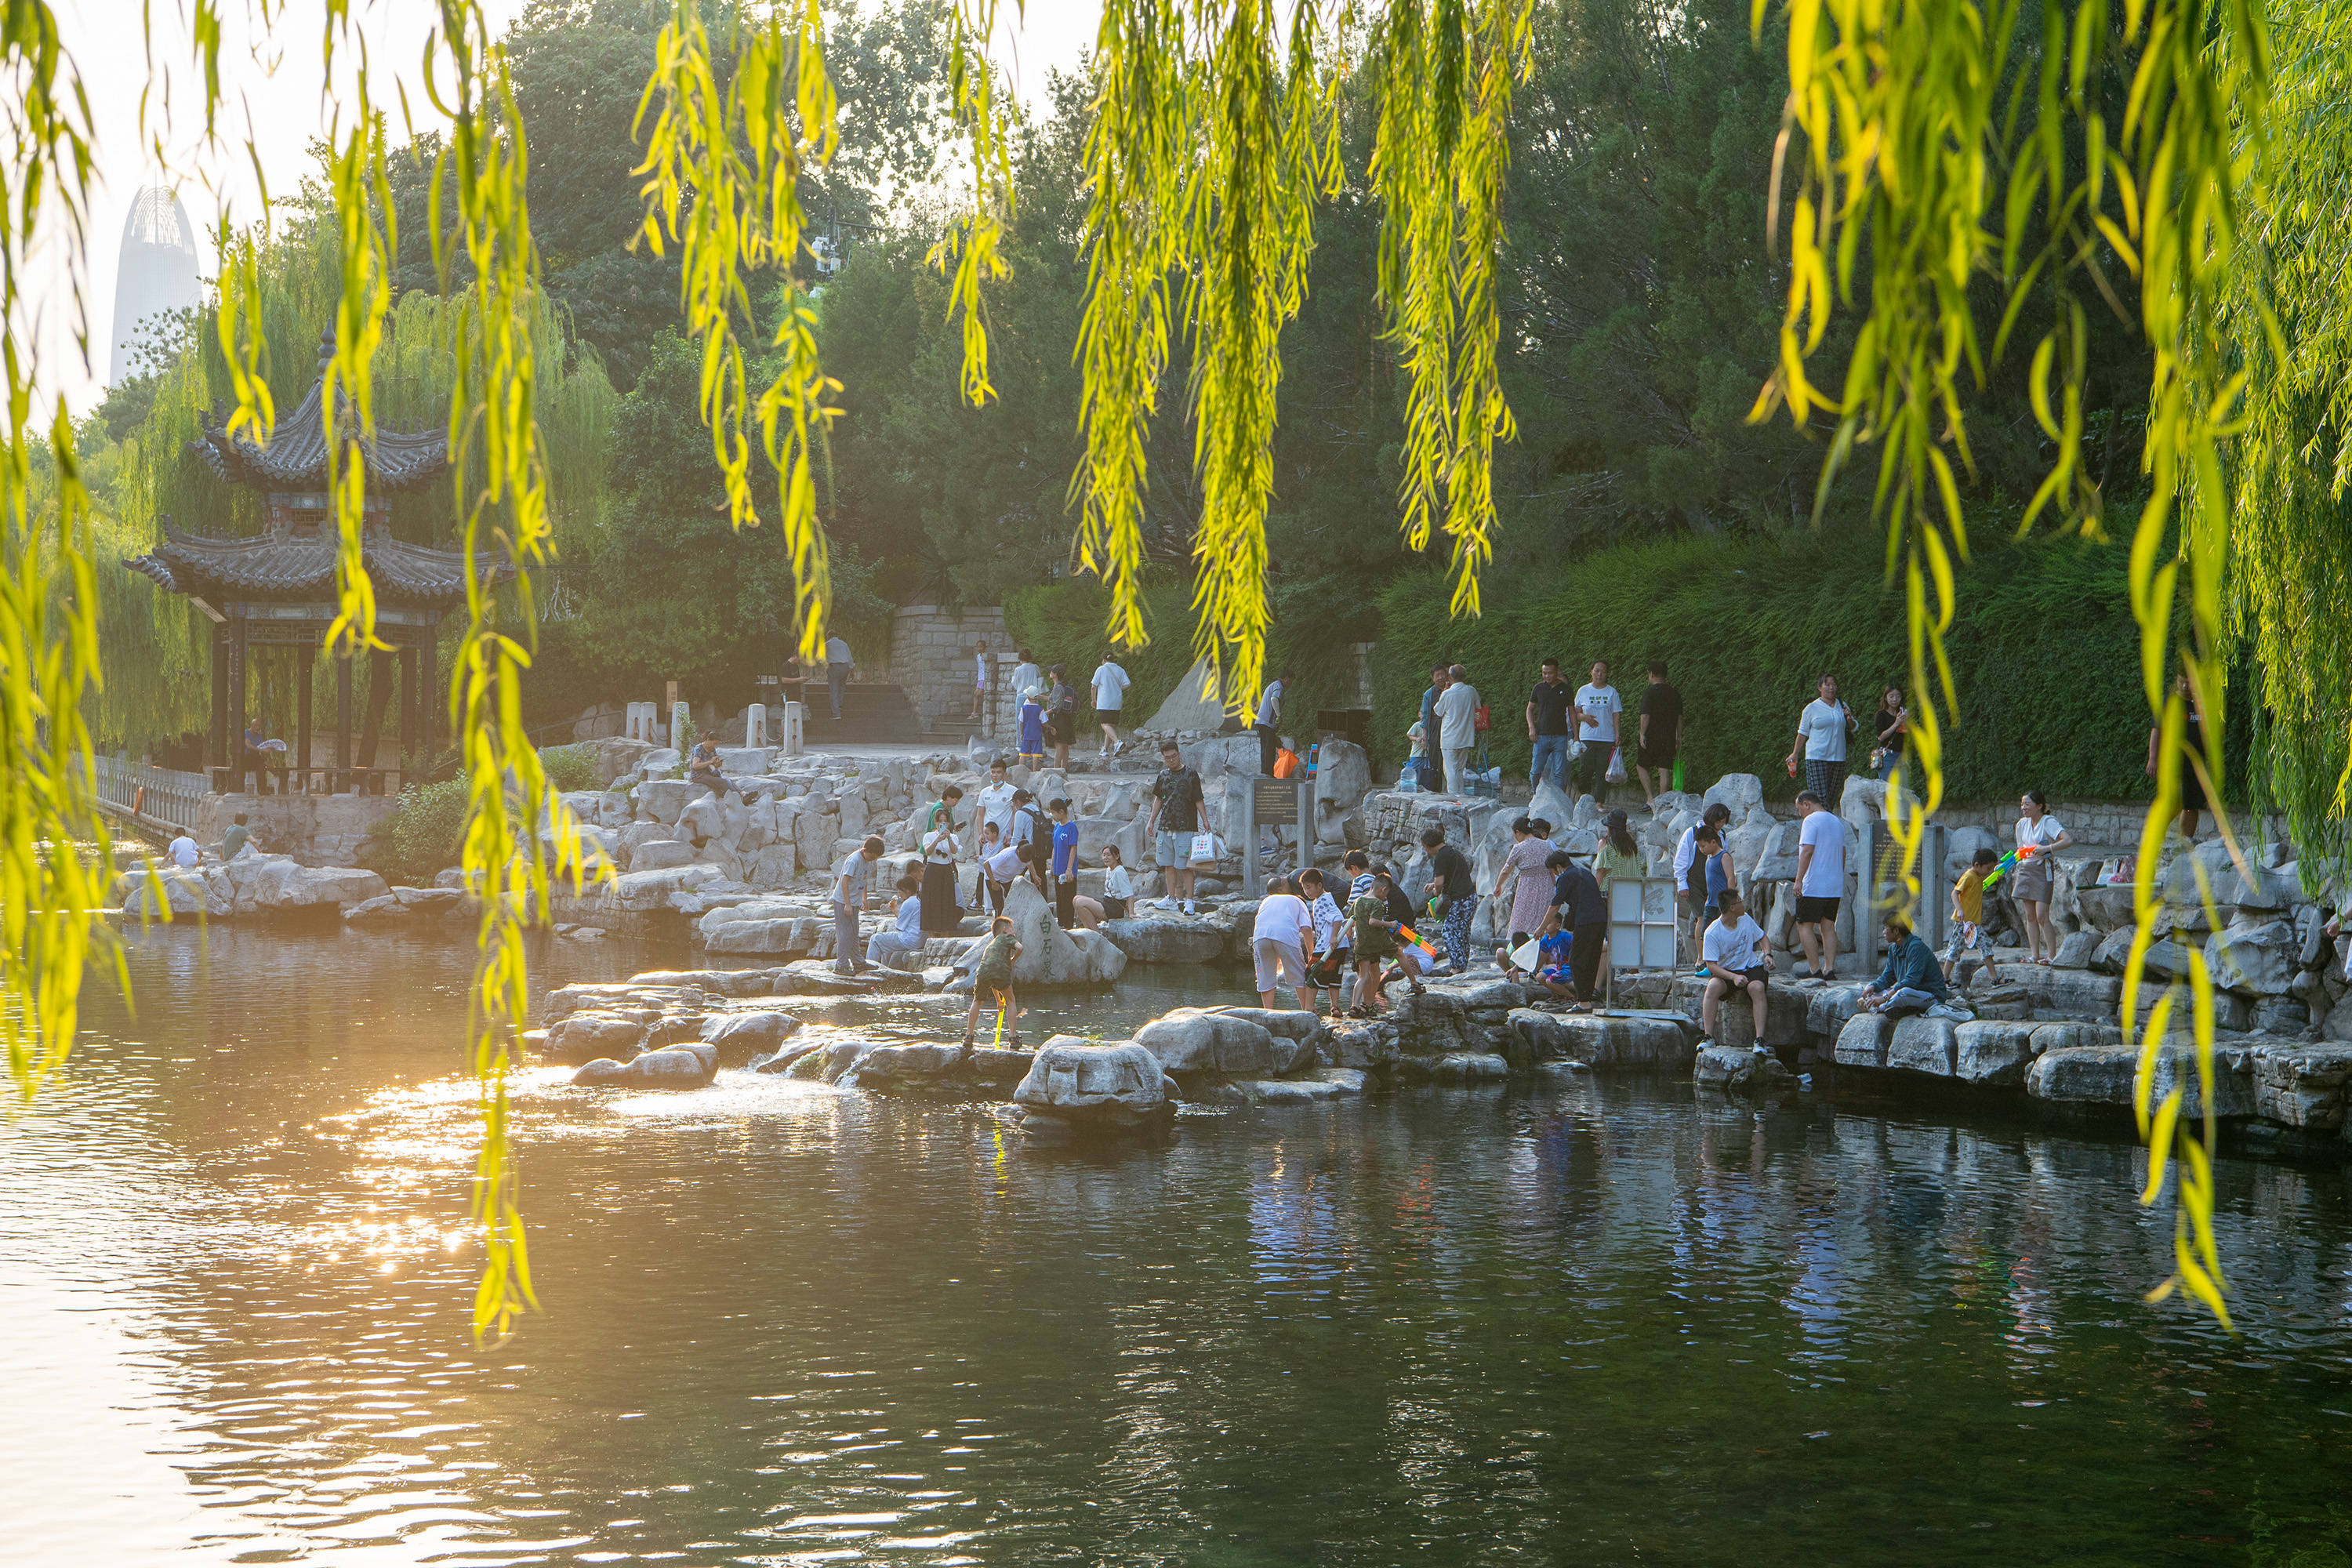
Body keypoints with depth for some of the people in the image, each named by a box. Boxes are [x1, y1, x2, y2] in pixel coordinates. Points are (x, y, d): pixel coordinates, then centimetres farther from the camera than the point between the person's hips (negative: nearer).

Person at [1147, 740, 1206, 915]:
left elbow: (1198, 801, -2)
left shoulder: (1190, 775, -3)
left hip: (1185, 827, -5)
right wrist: (1151, 821, 20)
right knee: (1169, 865, 8)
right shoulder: (1163, 775, 12)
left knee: (1184, 866, -8)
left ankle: (1188, 900, -5)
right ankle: (1172, 899, 15)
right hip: (1165, 826, 5)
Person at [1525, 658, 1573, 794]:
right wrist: (1531, 728, -1)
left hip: (1560, 736, -1)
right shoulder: (1539, 688, 7)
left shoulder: (1565, 689, 5)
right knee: (1535, 772, -2)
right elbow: (1530, 709, 15)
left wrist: (1575, 736, 4)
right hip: (1541, 736, 1)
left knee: (1560, 773, -3)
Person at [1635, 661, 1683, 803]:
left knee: (1641, 766, 9)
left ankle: (1650, 798, -2)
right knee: (1665, 769, 4)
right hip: (1669, 737, 4)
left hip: (1651, 737, -4)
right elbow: (1680, 717, 11)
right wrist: (1679, 738, 15)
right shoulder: (1675, 694, 8)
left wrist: (1642, 734, -10)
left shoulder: (1649, 692, -9)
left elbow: (1645, 715, -14)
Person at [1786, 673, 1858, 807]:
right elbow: (1802, 733, 8)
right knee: (1820, 797, -15)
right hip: (1817, 759, -4)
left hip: (1838, 758, 4)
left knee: (1833, 798, 1)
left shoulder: (1842, 706, 12)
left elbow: (1854, 728, 20)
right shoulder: (1812, 708, 3)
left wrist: (1849, 719, -2)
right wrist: (1795, 754, 3)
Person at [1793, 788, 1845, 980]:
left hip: (1813, 886, -8)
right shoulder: (1837, 822, 16)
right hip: (1835, 887, 8)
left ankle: (1814, 969, -7)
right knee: (1828, 926, 9)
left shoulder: (1811, 821, -10)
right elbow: (1842, 854, 21)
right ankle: (1829, 969, 2)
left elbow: (1807, 851, -19)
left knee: (1805, 925, -1)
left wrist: (1798, 880, -19)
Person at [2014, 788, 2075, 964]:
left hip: (2042, 871, -7)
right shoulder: (2022, 824, 12)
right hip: (2025, 869, 7)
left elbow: (2068, 840, -22)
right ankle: (2034, 955, 9)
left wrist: (2046, 849, -26)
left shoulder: (2049, 822, -9)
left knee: (2042, 916, -11)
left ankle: (2052, 955, -6)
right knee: (2030, 916, 6)